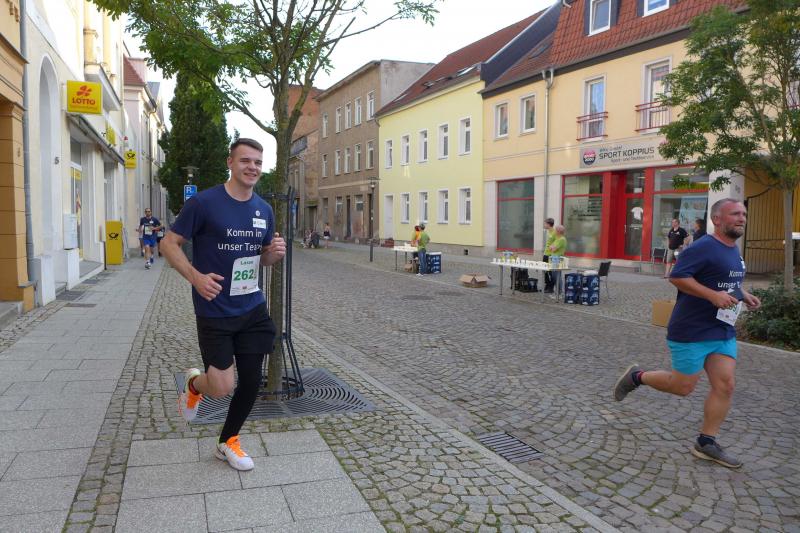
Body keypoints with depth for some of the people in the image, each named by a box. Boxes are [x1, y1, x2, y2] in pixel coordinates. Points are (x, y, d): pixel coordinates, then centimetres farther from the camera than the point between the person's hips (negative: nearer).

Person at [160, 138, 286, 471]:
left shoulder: (264, 210, 5)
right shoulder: (204, 202, -11)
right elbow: (169, 243, -6)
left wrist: (274, 253, -7)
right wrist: (196, 277, -21)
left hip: (252, 310, 5)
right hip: (215, 312, -5)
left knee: (251, 381, 8)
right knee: (222, 388, -7)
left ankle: (228, 443, 32)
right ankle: (194, 383, 31)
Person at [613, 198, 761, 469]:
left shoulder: (734, 250, 14)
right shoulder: (703, 248, -16)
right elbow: (677, 277, -22)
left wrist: (744, 295, 12)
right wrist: (713, 295, -27)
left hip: (724, 332, 8)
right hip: (692, 332, -8)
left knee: (725, 386, 2)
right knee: (683, 386, 0)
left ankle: (706, 443, 13)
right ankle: (637, 376, 24)